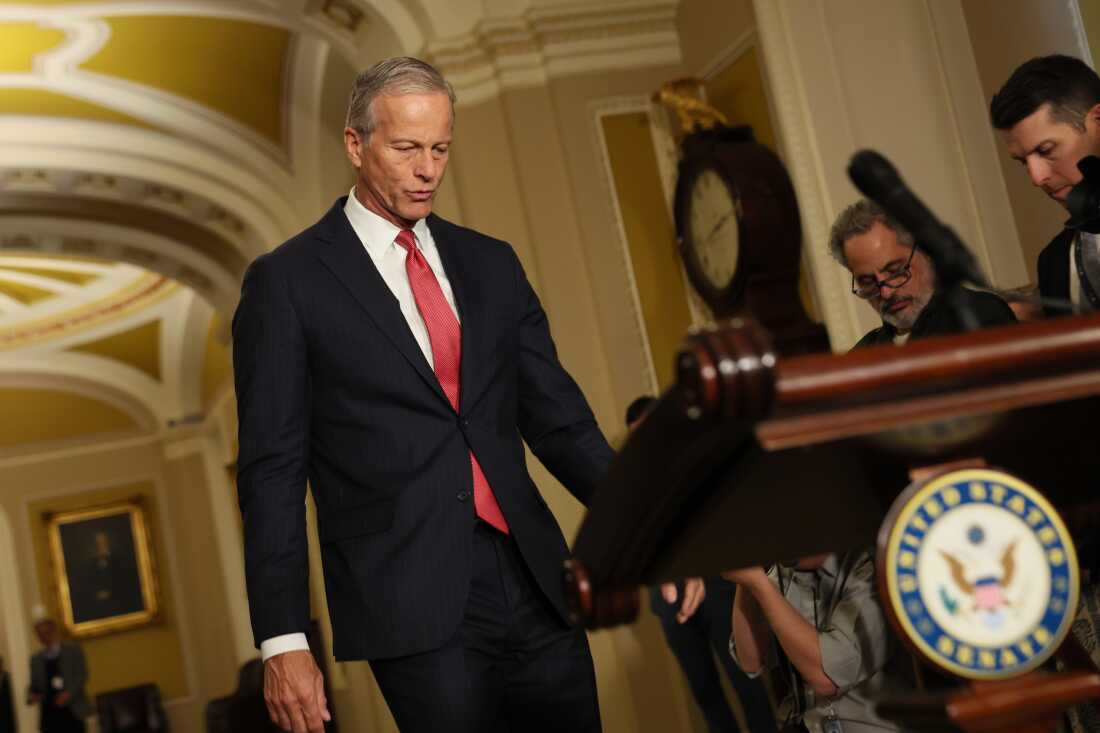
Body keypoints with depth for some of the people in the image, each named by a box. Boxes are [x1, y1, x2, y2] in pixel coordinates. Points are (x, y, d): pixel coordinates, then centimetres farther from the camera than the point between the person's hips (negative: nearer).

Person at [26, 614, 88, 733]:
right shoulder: (35, 659, 16)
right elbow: (34, 685, 18)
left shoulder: (73, 650, 8)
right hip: (49, 715, 2)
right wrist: (31, 696, -5)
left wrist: (69, 693, -15)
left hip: (72, 711, -2)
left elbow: (82, 675, 0)